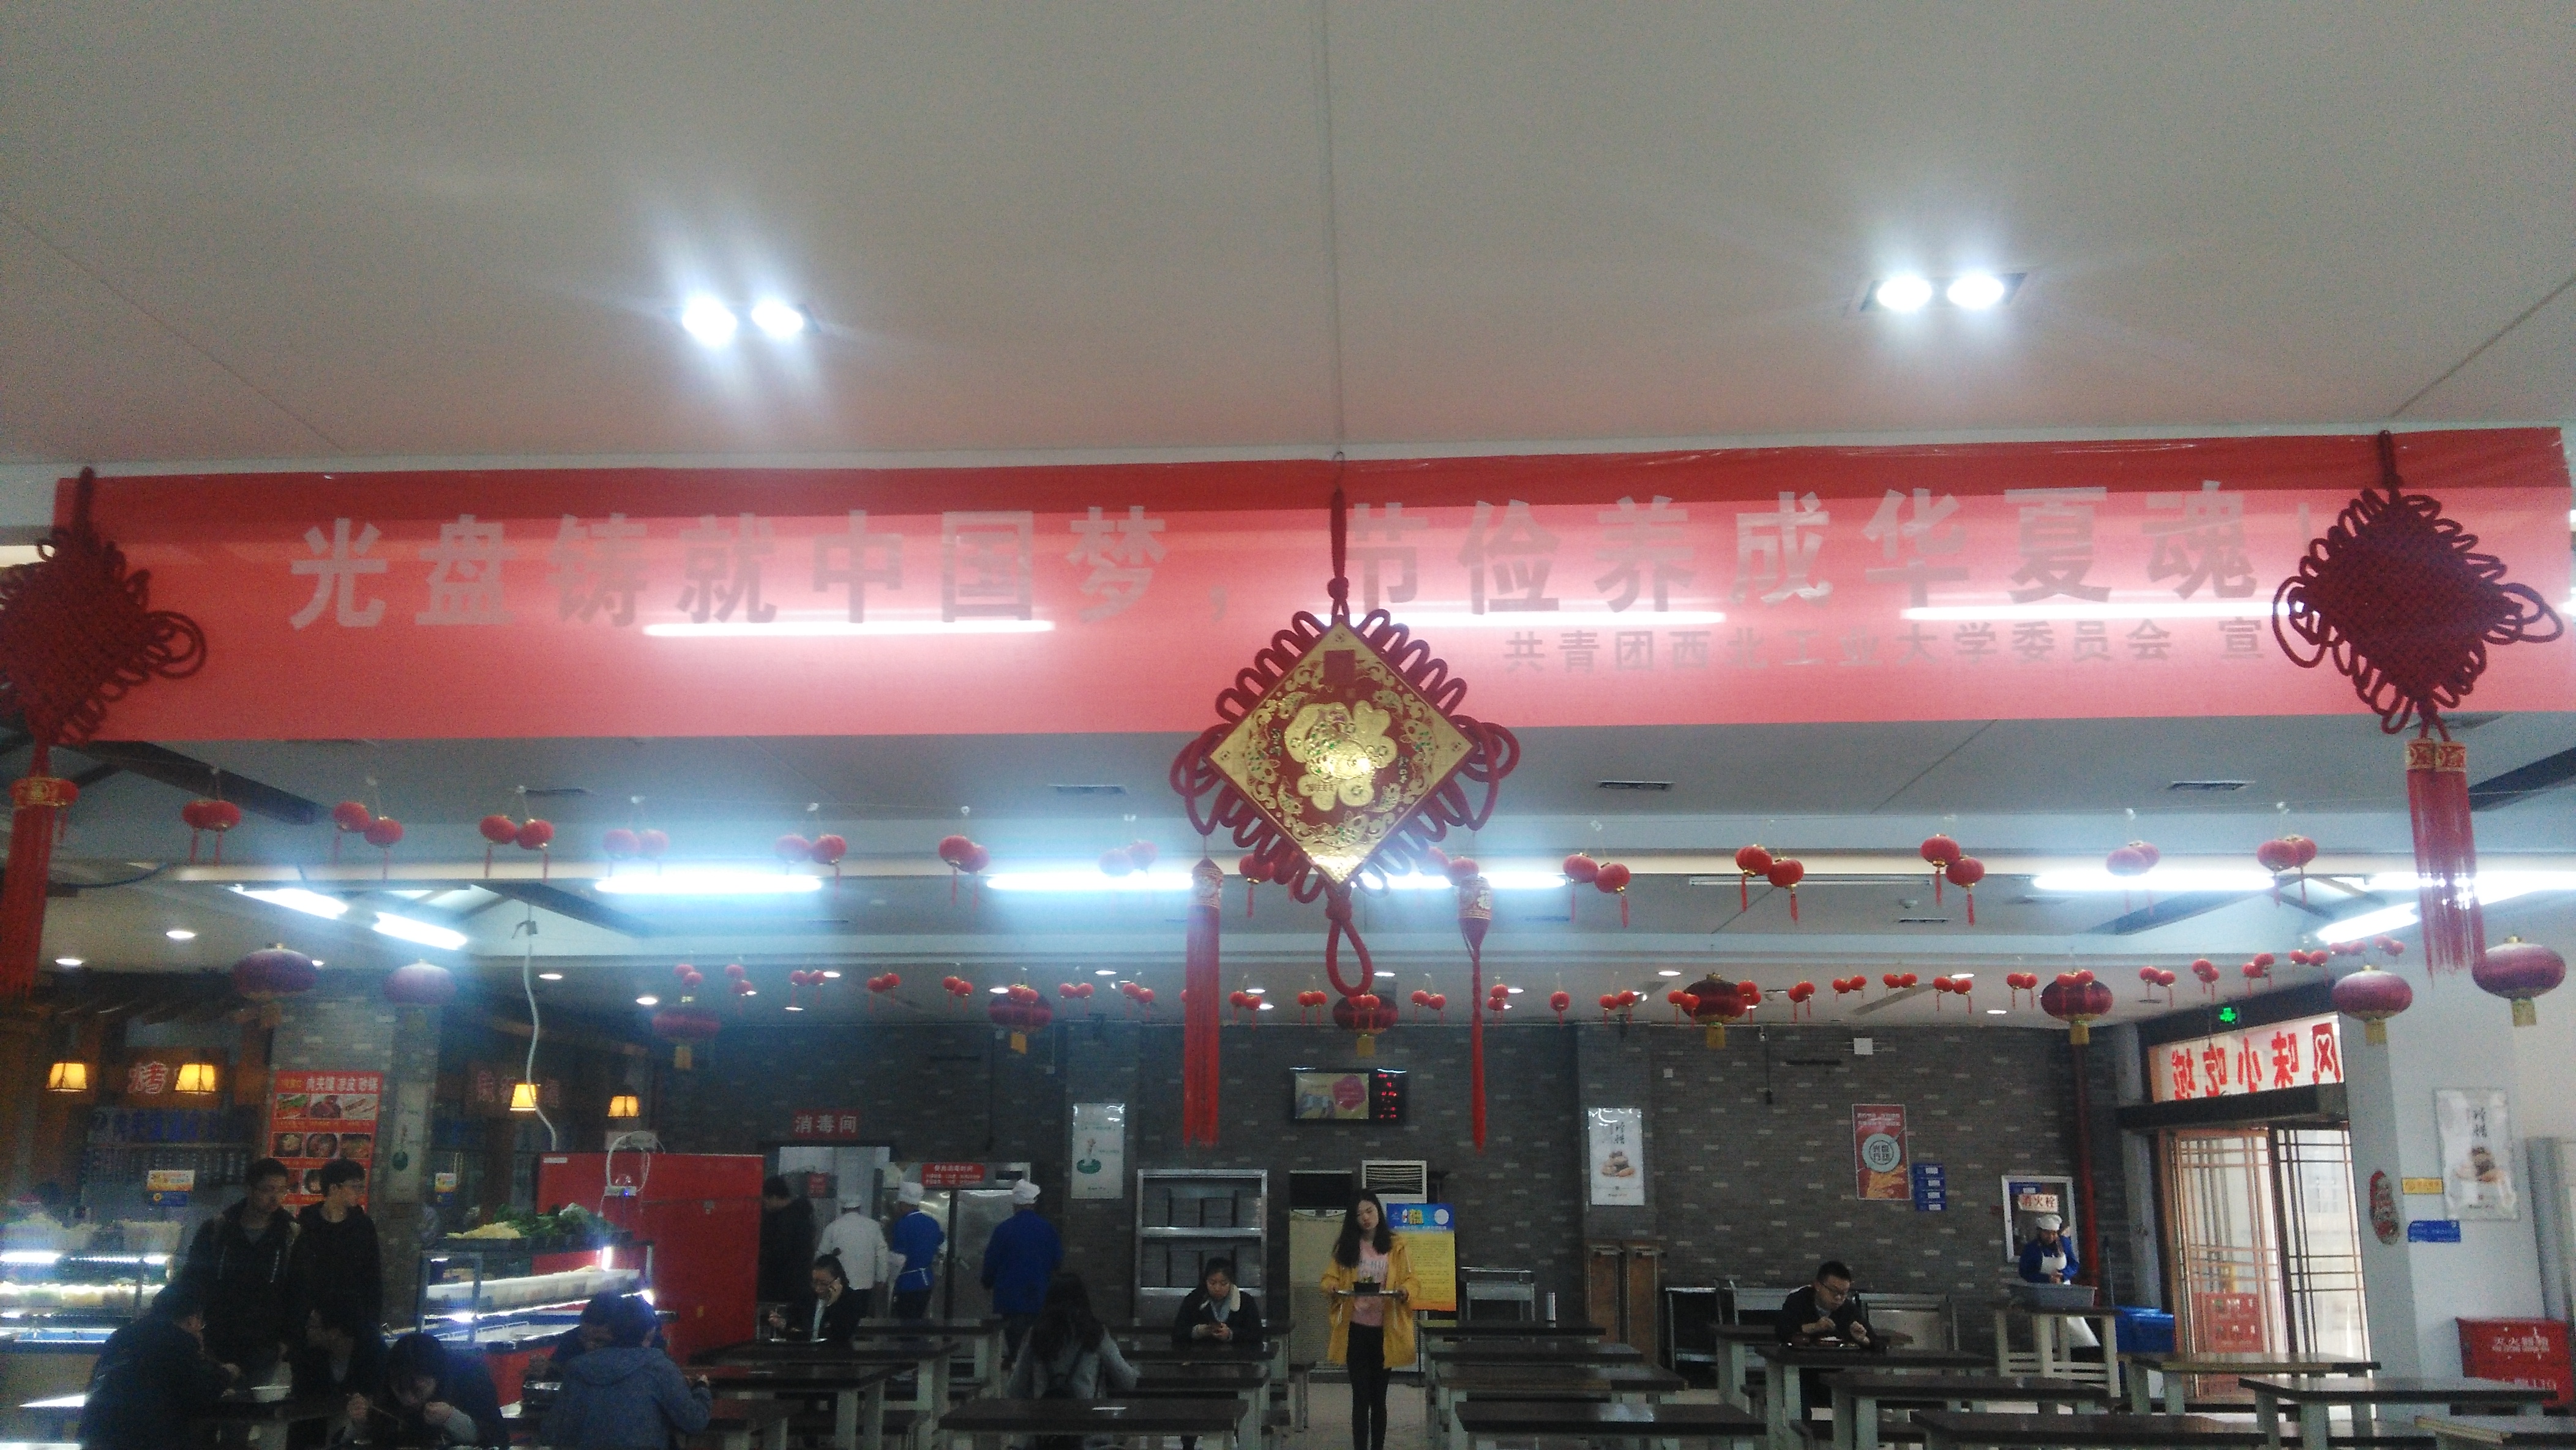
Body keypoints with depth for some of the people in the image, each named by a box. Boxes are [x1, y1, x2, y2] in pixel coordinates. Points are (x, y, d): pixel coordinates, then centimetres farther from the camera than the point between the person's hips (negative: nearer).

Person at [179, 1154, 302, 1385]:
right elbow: (191, 1279, 8)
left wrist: (287, 1338, 0)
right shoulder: (216, 1229, 2)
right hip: (215, 1344, 1)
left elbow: (298, 1293, 5)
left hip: (263, 1348, -1)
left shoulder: (292, 1237, 1)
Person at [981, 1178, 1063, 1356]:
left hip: (1010, 1298, -2)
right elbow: (1059, 1262, 5)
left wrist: (988, 1282, 19)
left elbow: (990, 1263, -1)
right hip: (1040, 1299, 2)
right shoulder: (1048, 1229, -2)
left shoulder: (1003, 1229, -8)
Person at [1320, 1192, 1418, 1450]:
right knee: (1360, 1395, -3)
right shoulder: (1346, 1246, 6)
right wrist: (1331, 1288, -18)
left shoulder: (1396, 1246, 3)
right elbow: (1330, 1276, 4)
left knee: (1379, 1395, 10)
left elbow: (1410, 1280, 0)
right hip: (1356, 1329, 0)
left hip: (1384, 1329, 0)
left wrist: (1404, 1291, -22)